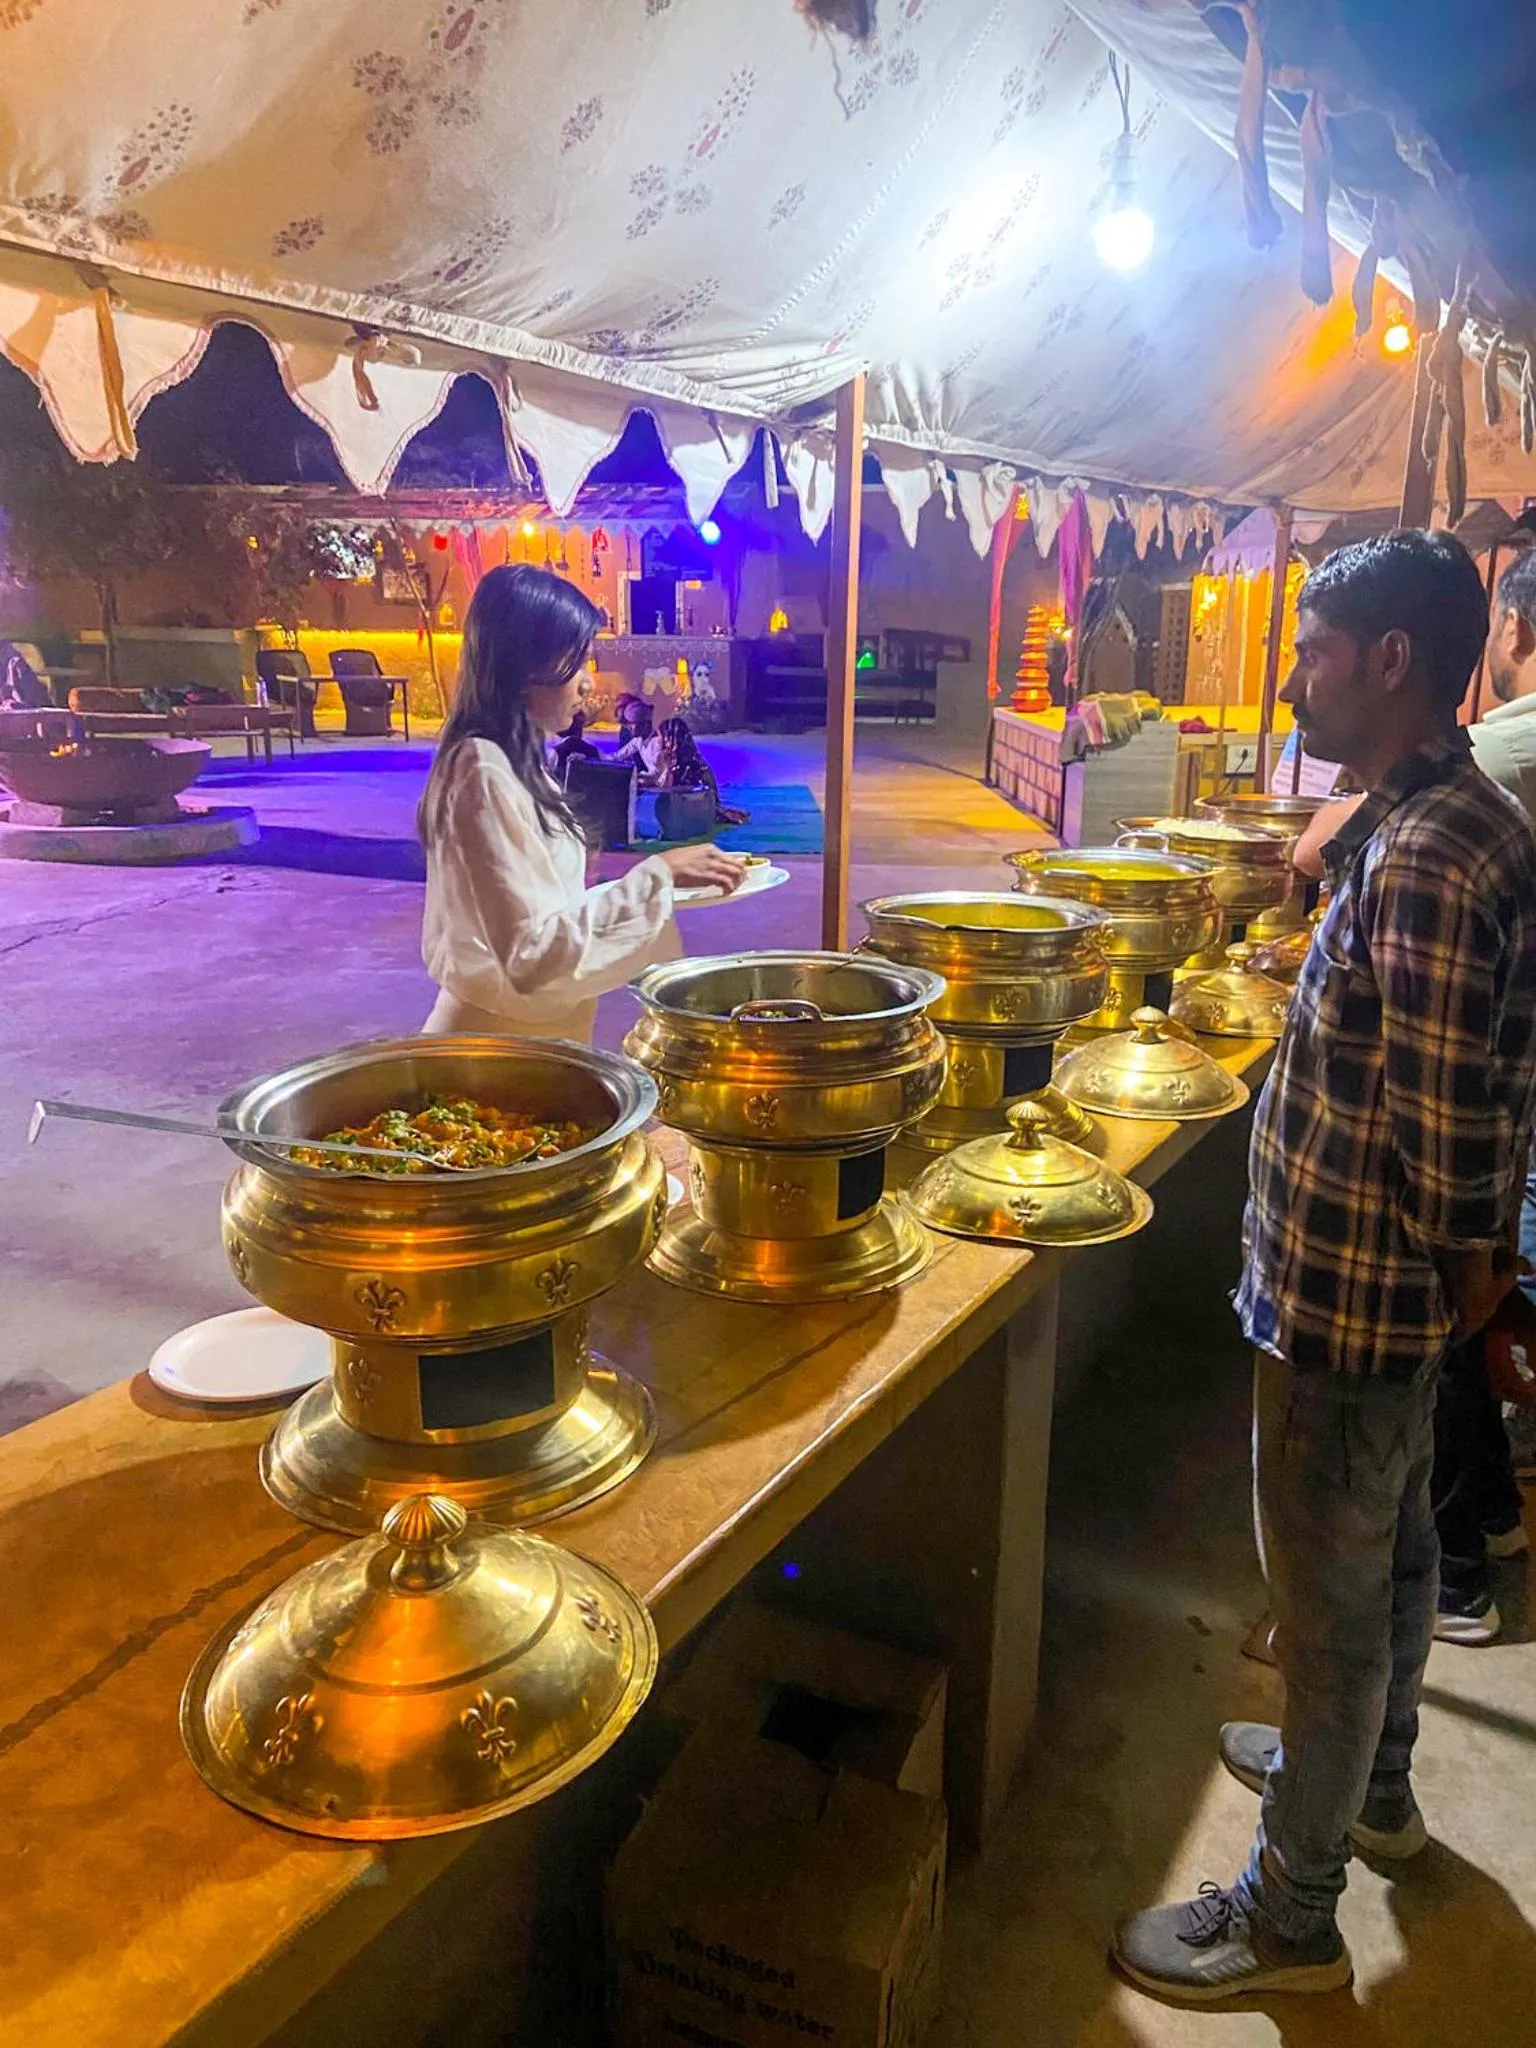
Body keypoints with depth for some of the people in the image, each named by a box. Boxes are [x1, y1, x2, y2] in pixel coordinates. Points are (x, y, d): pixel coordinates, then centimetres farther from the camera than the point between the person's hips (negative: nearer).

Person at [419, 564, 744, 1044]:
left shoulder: (511, 761, 9)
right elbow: (536, 952, -25)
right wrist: (657, 876, -22)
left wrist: (661, 877, 6)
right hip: (500, 1046, -9)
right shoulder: (485, 773, -21)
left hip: (529, 1035, 9)